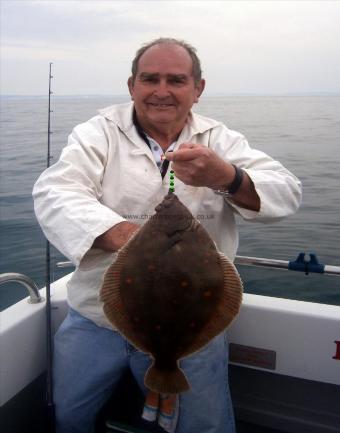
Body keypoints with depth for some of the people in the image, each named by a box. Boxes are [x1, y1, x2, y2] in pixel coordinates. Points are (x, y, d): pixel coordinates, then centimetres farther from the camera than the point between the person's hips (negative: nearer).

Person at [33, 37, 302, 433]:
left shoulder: (220, 141, 2)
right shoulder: (98, 133, -1)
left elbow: (286, 193, -9)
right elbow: (54, 193, -17)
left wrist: (227, 177, -31)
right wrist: (122, 234, -36)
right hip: (95, 320, 1)